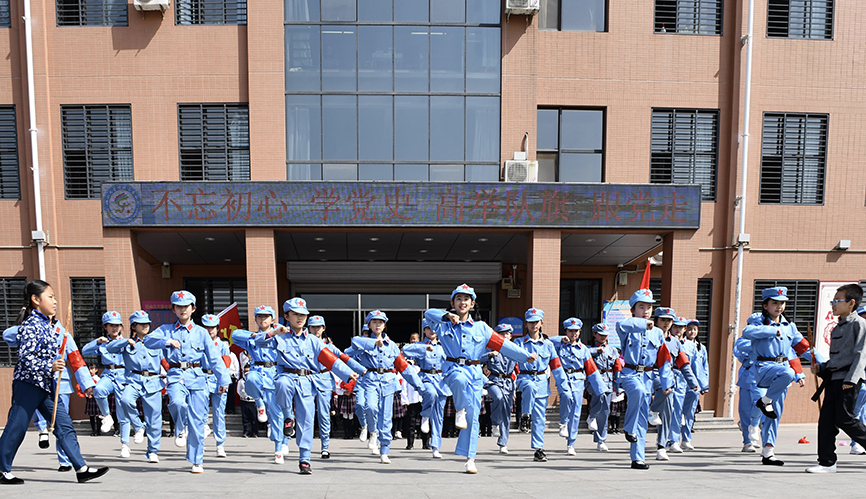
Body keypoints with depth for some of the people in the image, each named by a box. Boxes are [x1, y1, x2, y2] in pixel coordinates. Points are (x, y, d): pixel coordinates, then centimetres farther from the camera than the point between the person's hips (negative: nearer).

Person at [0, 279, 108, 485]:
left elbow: (72, 355, 20)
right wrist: (49, 366, -32)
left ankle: (82, 469, 2)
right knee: (16, 427, 3)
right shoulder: (30, 325, -13)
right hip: (28, 384, -8)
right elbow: (25, 357, -20)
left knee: (64, 425, 3)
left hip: (47, 384, 9)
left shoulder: (48, 326, 14)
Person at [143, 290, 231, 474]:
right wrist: (167, 341, -17)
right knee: (177, 402, -31)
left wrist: (223, 379, -4)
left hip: (197, 377, 0)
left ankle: (197, 461, 13)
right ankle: (179, 430, 4)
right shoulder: (166, 330, 14)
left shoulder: (201, 332, 9)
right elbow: (148, 341, -1)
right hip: (176, 376, 0)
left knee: (197, 420, -2)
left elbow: (214, 357, 4)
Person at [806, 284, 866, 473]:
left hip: (848, 379, -8)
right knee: (826, 419, 3)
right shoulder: (837, 328, 21)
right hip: (833, 378, 8)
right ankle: (827, 462, 6)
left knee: (845, 418, -11)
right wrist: (821, 367, 10)